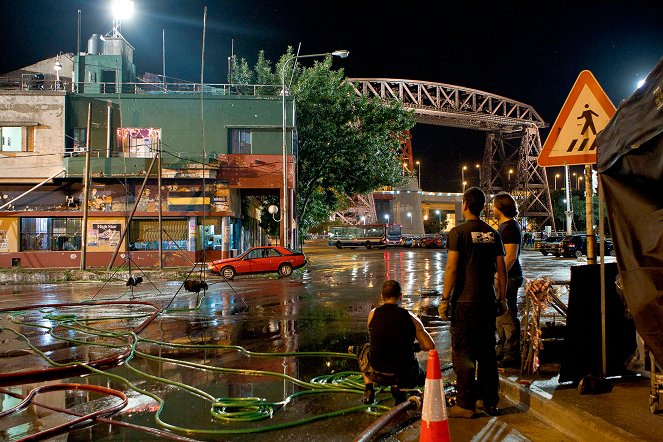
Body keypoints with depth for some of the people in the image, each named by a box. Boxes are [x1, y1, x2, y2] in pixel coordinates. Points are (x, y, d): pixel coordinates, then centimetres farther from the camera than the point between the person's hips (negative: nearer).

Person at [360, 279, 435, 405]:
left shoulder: (373, 314, -2)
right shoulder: (411, 318, -7)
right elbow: (430, 346, -6)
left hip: (377, 374, 2)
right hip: (405, 376, -2)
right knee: (422, 375, 33)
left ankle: (369, 392, 21)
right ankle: (399, 388, 1)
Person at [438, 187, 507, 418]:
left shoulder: (458, 232, -8)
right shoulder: (493, 234, 7)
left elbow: (452, 268, -12)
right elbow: (502, 269, 8)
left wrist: (445, 299, -8)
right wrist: (502, 297, 17)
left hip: (465, 301, -5)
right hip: (488, 301, 5)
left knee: (463, 353, 1)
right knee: (487, 351, 13)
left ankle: (466, 405, 4)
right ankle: (489, 401, 20)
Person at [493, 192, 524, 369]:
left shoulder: (510, 227, -15)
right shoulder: (504, 226, 17)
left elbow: (511, 256, -23)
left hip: (508, 278, -11)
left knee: (508, 318, -6)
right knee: (500, 316, 18)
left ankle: (512, 357, 0)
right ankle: (502, 351, 29)